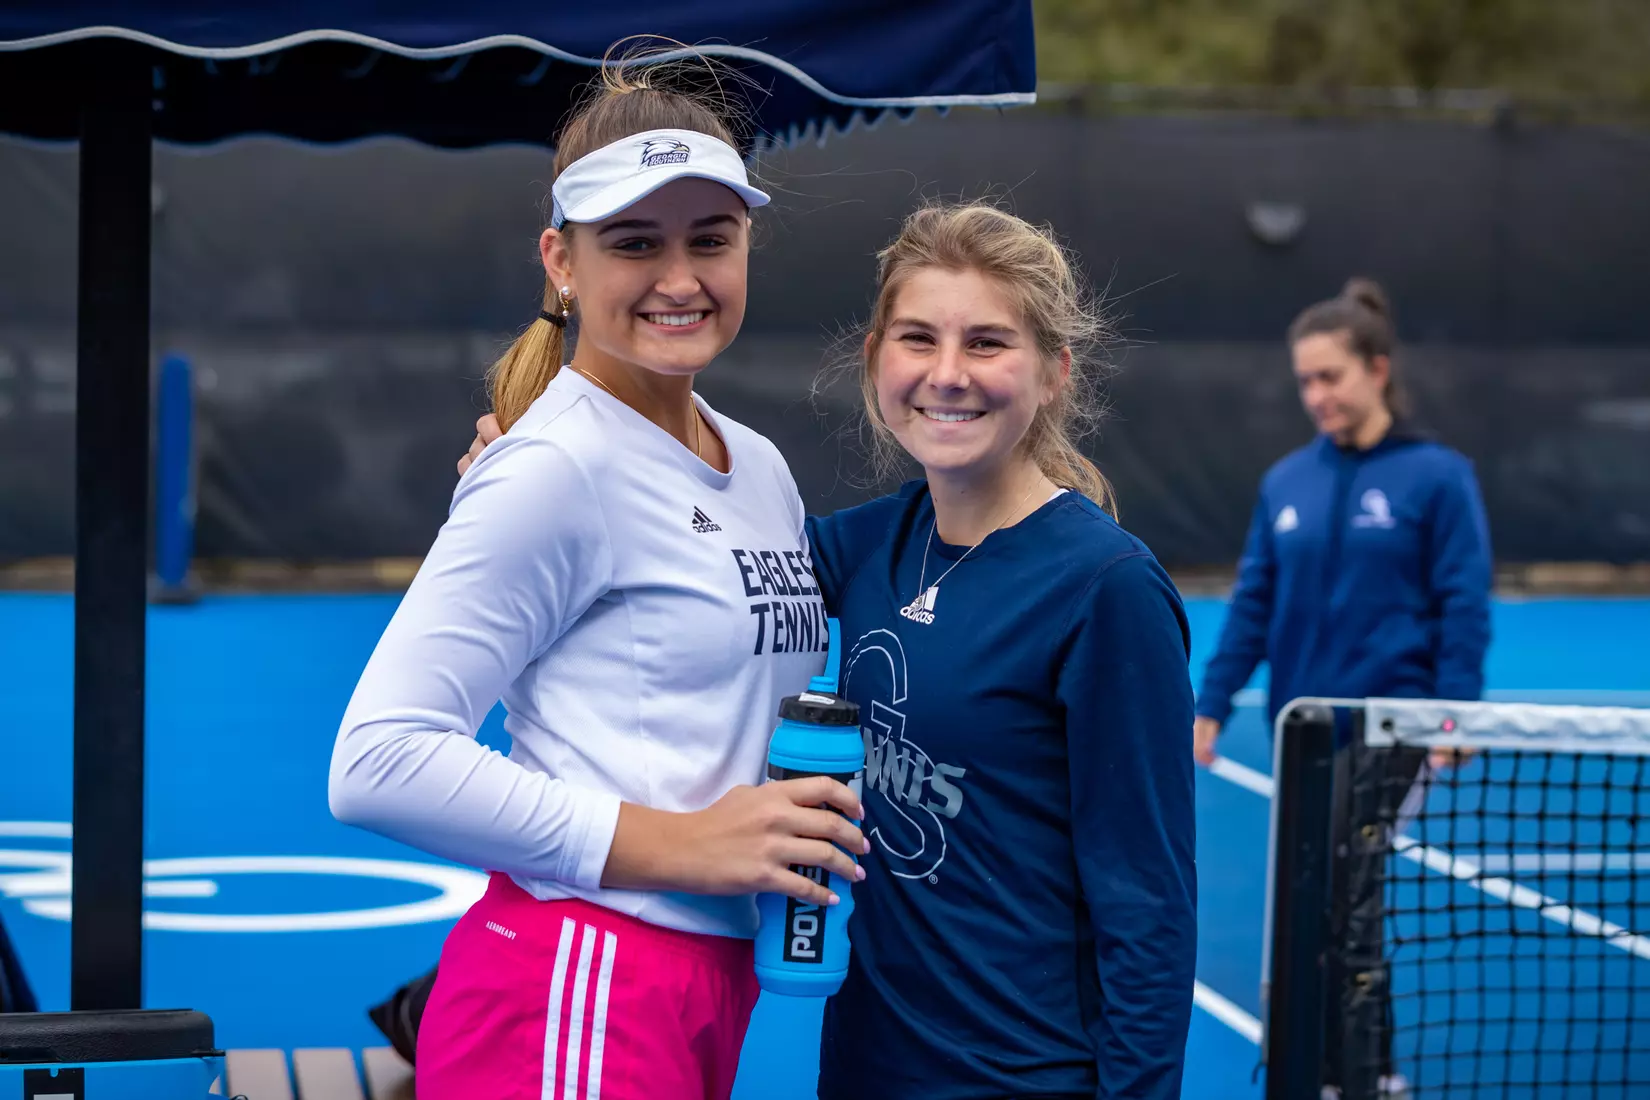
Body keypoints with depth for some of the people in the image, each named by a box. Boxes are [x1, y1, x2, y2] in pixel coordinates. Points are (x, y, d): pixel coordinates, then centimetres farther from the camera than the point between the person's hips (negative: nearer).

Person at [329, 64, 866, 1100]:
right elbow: (378, 763, -20)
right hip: (573, 993, -8)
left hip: (715, 987, 8)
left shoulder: (763, 469, 11)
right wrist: (676, 844, -19)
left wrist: (823, 802, 3)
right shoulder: (558, 470, -13)